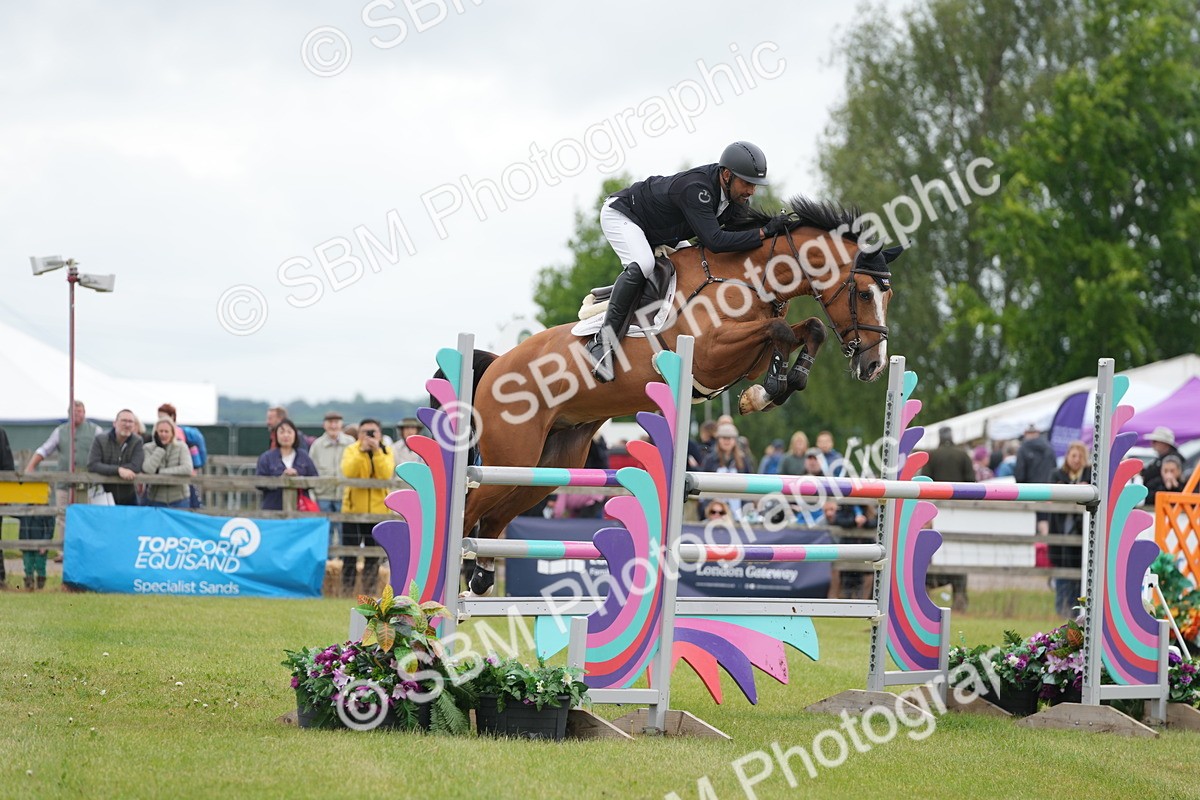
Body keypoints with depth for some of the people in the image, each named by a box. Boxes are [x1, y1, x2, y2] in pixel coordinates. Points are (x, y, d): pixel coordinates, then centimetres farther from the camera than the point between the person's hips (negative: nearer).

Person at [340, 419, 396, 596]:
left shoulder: (386, 452, 5)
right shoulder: (351, 450, 1)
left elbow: (387, 474, -13)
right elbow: (348, 472, -17)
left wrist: (376, 452, -20)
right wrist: (362, 451, -22)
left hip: (378, 509, 1)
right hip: (354, 508, -1)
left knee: (373, 557, 6)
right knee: (350, 555, -1)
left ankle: (369, 591, 14)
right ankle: (347, 591, 4)